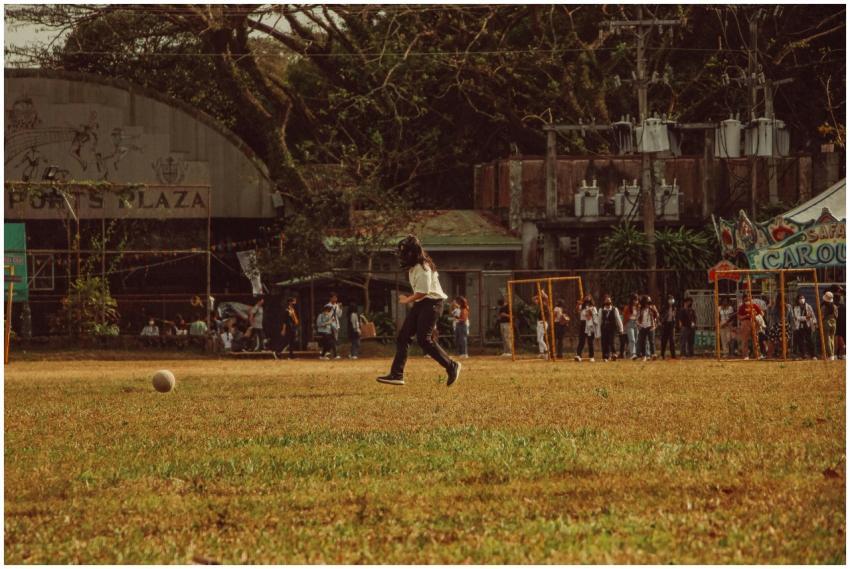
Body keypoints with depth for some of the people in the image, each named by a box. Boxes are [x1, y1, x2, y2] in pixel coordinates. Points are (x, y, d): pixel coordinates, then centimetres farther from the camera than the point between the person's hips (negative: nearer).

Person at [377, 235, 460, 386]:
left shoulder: (423, 268, -19)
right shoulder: (413, 267, 11)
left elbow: (423, 292, -22)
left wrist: (407, 300, -10)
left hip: (431, 303, -10)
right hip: (420, 304, 10)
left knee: (424, 339, -15)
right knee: (403, 337, 2)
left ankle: (452, 367, -3)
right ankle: (397, 374, 0)